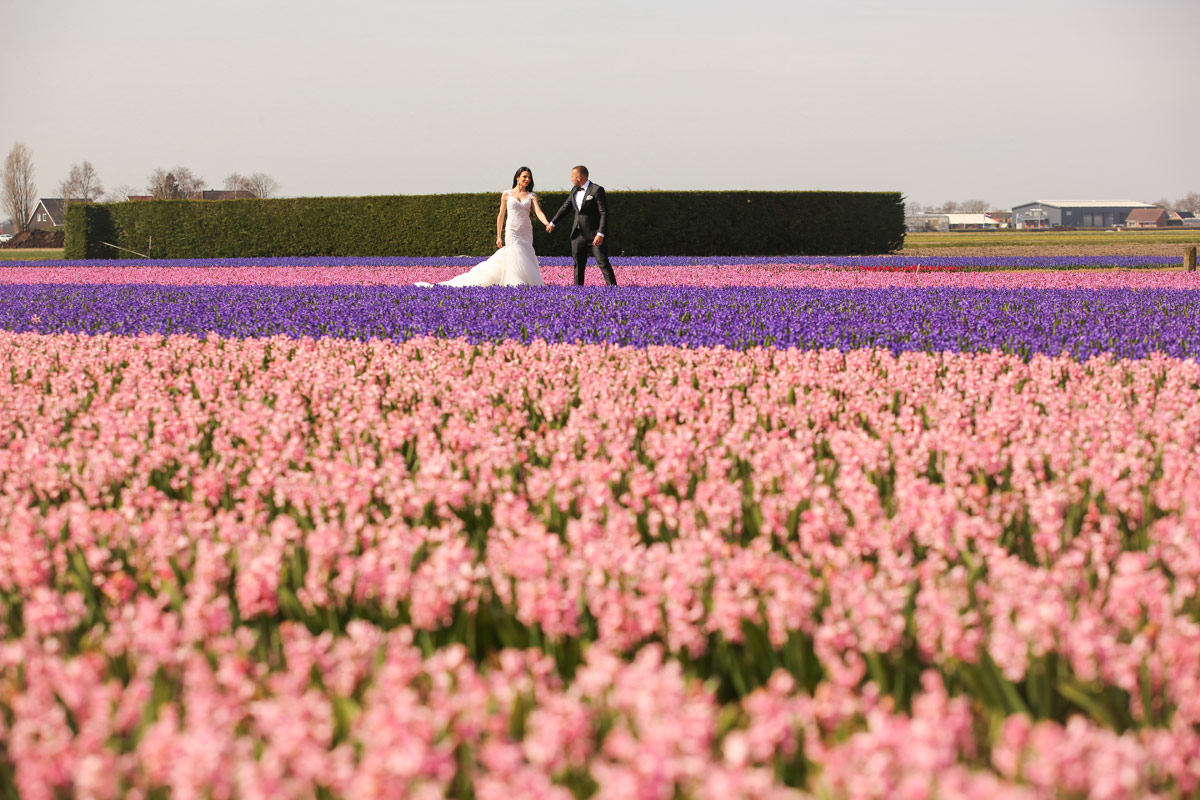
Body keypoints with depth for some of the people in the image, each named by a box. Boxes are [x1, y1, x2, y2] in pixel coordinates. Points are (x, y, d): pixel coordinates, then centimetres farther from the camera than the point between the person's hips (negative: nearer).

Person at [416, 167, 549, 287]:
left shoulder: (531, 196, 8)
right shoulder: (507, 195, 5)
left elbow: (538, 211, -7)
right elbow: (501, 216, 8)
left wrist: (547, 223, -27)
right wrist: (498, 237, 5)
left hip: (526, 232, 2)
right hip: (512, 231, -2)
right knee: (516, 258, -12)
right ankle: (518, 284, -9)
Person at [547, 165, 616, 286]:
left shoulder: (597, 190, -12)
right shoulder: (575, 190, 11)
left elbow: (604, 213, -16)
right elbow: (565, 207, 24)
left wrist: (601, 234, -23)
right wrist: (553, 223, 28)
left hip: (595, 235, -7)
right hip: (579, 235, 7)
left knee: (603, 263, -9)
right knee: (578, 264, 11)